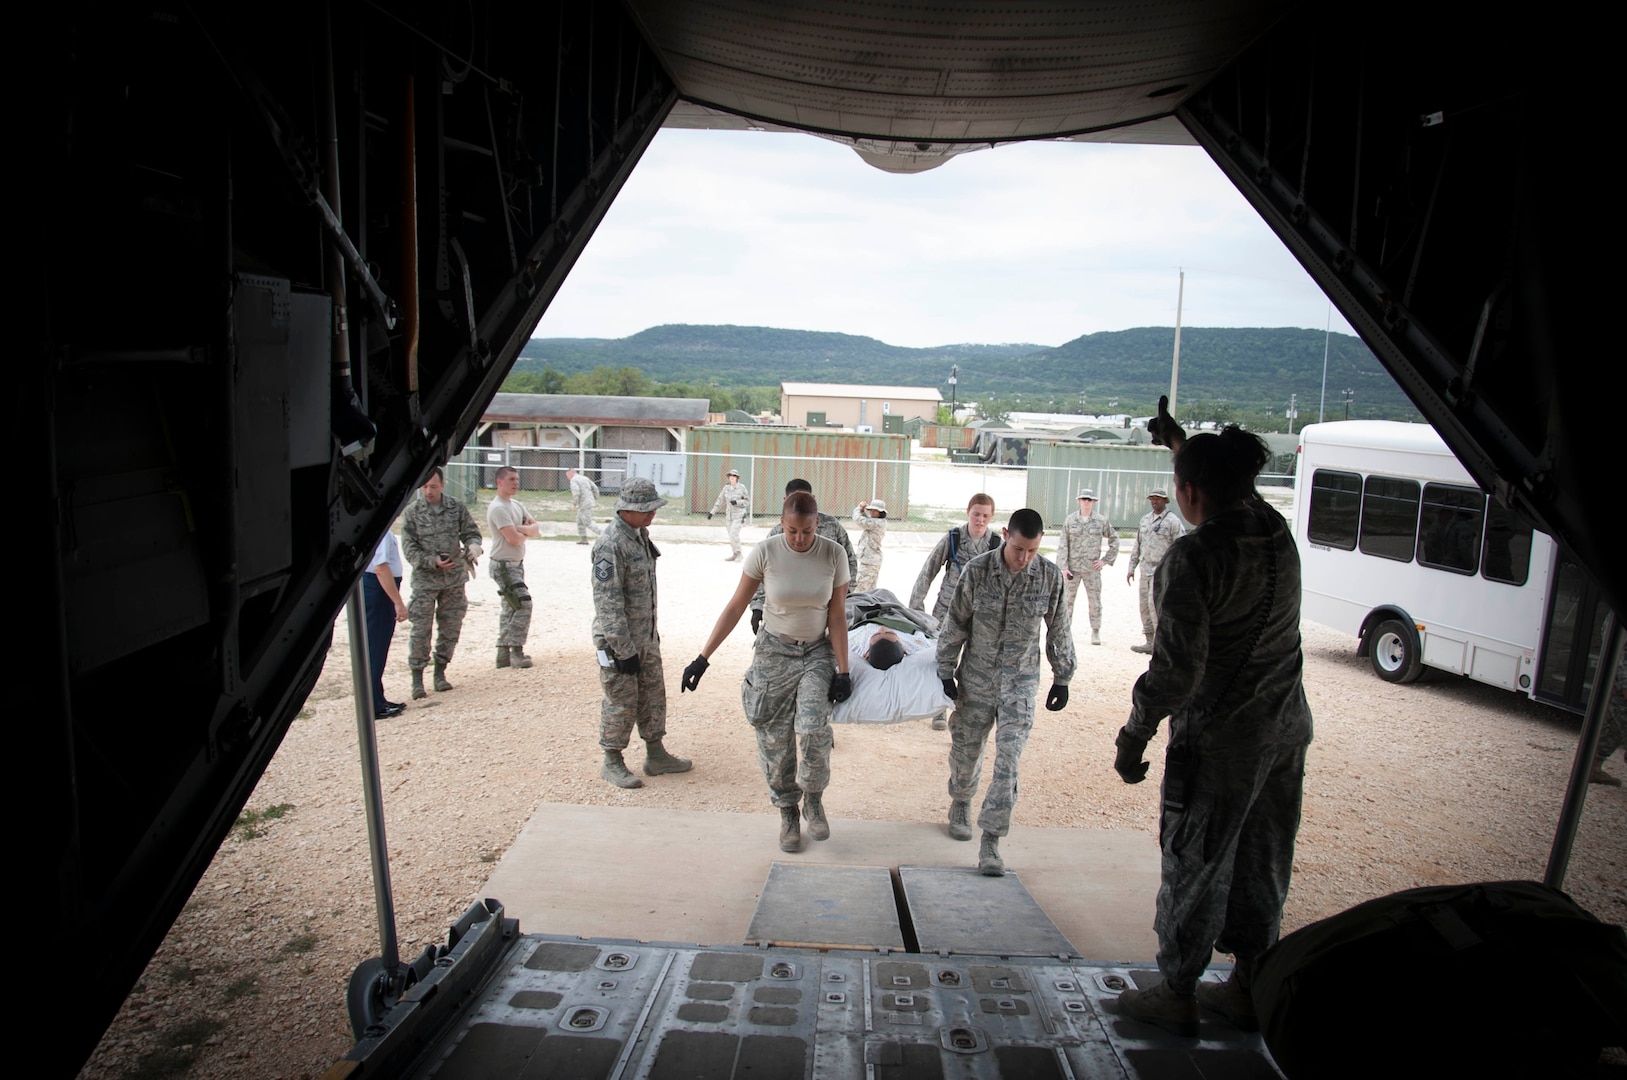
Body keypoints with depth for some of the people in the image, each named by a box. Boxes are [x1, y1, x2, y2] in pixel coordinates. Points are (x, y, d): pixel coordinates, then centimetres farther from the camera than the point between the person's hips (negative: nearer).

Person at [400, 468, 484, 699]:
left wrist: (473, 546, -17)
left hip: (454, 579, 3)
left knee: (451, 629, 8)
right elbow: (409, 547, -5)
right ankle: (417, 678, 10)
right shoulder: (412, 511, -5)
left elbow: (472, 533, 6)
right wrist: (432, 561, -18)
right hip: (425, 581, -2)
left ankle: (440, 672, 24)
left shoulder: (457, 508, 1)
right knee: (421, 631, -2)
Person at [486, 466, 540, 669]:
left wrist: (522, 529, -12)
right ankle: (516, 651, -11)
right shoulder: (498, 508, -16)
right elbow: (514, 539, -23)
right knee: (523, 604, -15)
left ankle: (504, 652, 18)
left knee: (510, 607, 12)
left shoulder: (516, 506, 13)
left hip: (517, 564, 10)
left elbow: (537, 529, 8)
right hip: (504, 566, -10)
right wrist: (527, 533, -2)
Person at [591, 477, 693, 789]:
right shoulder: (611, 545, -22)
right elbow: (608, 603, -23)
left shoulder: (640, 535, 7)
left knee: (653, 695, 16)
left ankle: (655, 755, 29)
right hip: (619, 641, -9)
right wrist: (624, 651, -22)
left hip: (646, 637, 9)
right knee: (621, 702, 3)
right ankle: (612, 763, 19)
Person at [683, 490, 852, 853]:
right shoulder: (765, 553, -13)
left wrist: (843, 672, -8)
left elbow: (837, 616, -5)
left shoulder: (833, 555, -11)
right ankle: (787, 813, 23)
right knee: (775, 741, 2)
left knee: (813, 730, -19)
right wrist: (703, 658, -8)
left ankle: (813, 800, 7)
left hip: (817, 653, 0)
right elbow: (735, 607, -7)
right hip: (774, 652, 0)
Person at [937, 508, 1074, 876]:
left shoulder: (1050, 576, -8)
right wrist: (946, 672, 0)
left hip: (1020, 680, 0)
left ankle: (991, 840, -1)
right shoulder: (977, 570, -11)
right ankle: (961, 804, 42)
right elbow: (955, 624, -2)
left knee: (1008, 760, -8)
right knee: (966, 749, 13)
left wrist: (1062, 677, 8)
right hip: (976, 677, 0)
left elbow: (1059, 630, 4)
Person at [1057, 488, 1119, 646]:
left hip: (1092, 568, 0)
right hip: (1072, 568, 0)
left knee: (1095, 601, 3)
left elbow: (1114, 540, 10)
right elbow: (1063, 545, 0)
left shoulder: (1101, 521, 0)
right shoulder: (1070, 520, 0)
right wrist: (1063, 566, -7)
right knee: (1068, 599, 3)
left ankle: (1095, 633, 14)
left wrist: (1106, 560, 3)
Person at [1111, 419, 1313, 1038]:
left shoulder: (1193, 558, -22)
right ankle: (1249, 989, 34)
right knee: (1262, 864, 19)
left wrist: (1133, 739, -13)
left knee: (1195, 868, 8)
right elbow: (1236, 491, 24)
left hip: (1220, 741, -7)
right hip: (1286, 730, 8)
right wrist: (1184, 444, 36)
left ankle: (1177, 997, 23)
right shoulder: (1277, 532, 0)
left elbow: (1177, 668, -24)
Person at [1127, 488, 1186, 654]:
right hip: (1145, 570, 7)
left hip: (1162, 571, -7)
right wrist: (1132, 568, 17)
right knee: (1144, 607, 8)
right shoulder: (1145, 519, 14)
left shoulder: (1173, 521, -6)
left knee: (1154, 604, -15)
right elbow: (1137, 545, 19)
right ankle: (1149, 642, 16)